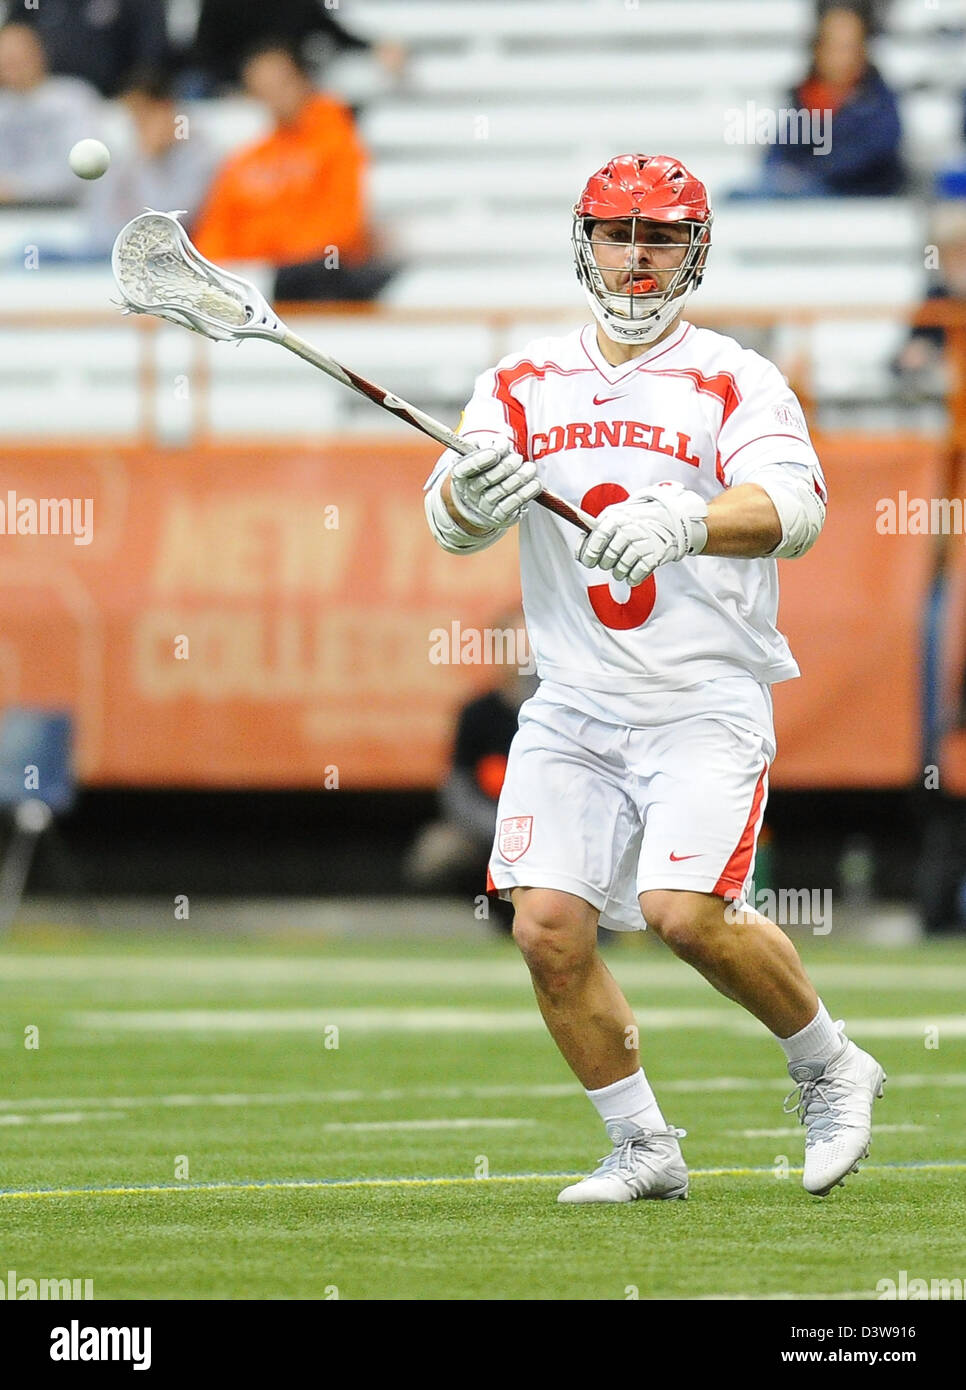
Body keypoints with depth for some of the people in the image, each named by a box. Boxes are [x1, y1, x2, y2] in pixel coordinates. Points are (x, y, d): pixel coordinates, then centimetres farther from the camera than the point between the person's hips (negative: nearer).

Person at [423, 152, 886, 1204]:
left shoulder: (735, 383, -3)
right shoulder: (523, 386, 10)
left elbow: (793, 507, -20)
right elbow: (450, 521, -1)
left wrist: (684, 523, -40)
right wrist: (472, 495, -26)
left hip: (706, 702, -4)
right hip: (572, 710, 4)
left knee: (685, 909, -21)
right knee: (548, 926, -9)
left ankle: (829, 1069, 4)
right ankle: (643, 1148, 8)